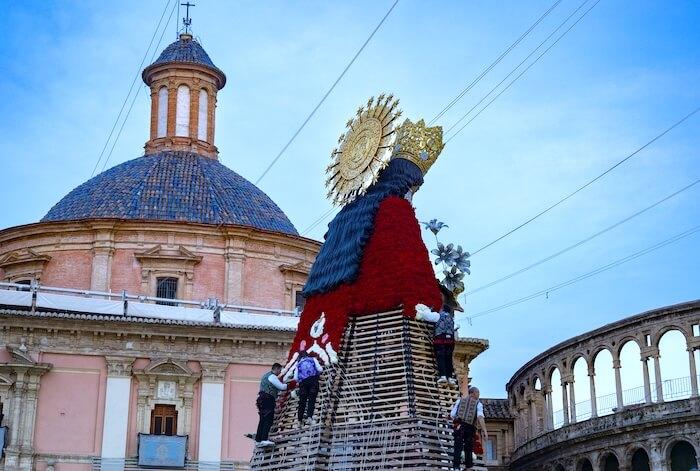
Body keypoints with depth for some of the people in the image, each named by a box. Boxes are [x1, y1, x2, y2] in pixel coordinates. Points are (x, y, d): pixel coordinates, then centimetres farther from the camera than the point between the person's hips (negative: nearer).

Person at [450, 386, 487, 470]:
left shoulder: (460, 400, 10)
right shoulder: (478, 404, 5)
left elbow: (452, 415, 4)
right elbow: (480, 416, -13)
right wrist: (484, 430, -22)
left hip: (459, 427, 0)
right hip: (470, 428, 0)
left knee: (458, 448, -3)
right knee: (468, 449, 15)